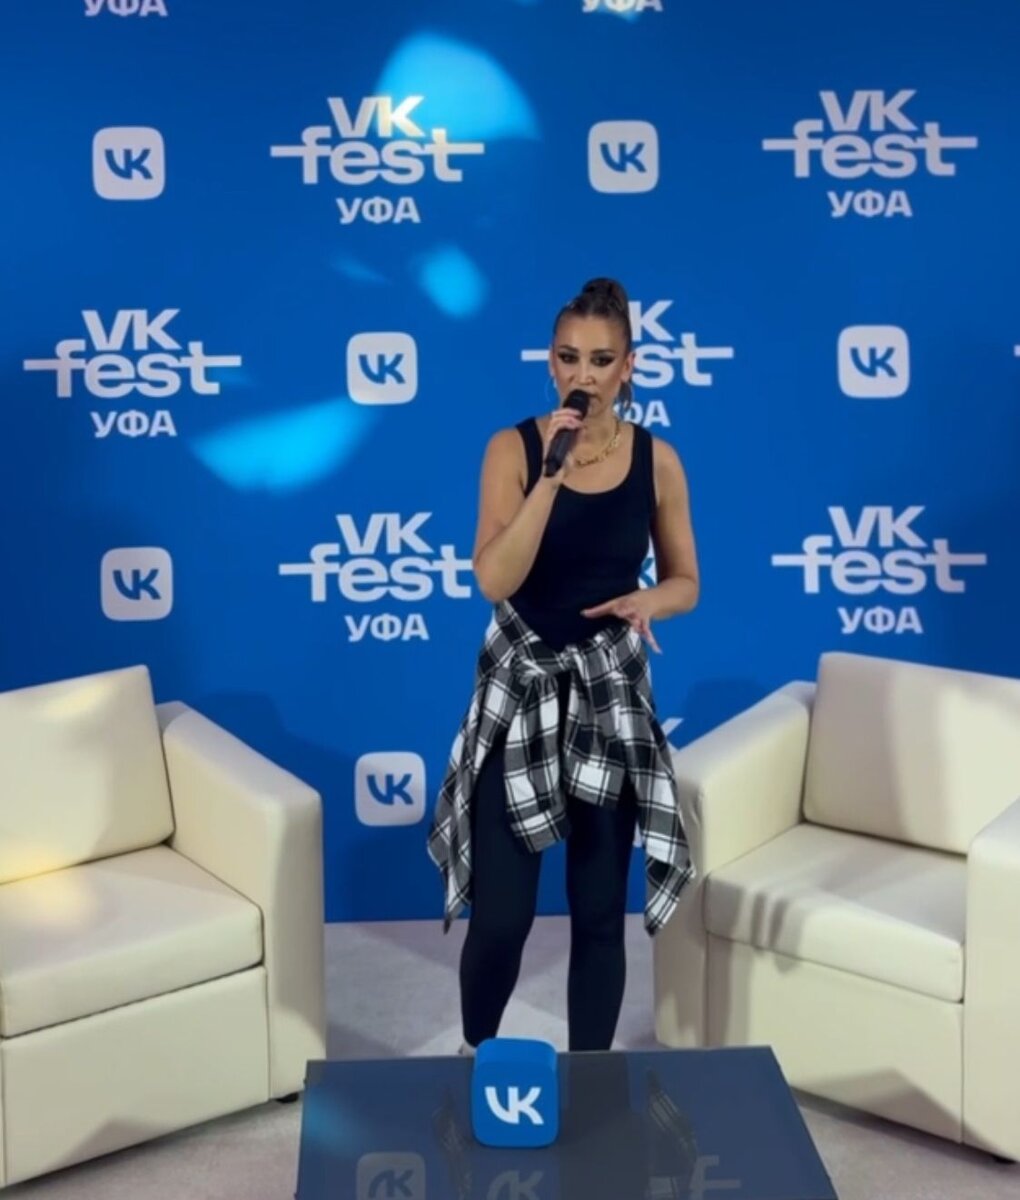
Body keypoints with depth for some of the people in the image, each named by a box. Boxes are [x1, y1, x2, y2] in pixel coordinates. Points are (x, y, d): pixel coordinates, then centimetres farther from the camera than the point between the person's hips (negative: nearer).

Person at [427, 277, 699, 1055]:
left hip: (610, 696, 2)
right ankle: (476, 1049, 28)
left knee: (601, 910, 8)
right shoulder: (514, 448, -6)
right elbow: (494, 580, -16)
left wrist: (647, 602, -15)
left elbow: (685, 581, 8)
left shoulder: (657, 460, -1)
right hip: (522, 691, -1)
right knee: (501, 912, -2)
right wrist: (553, 473, -23)